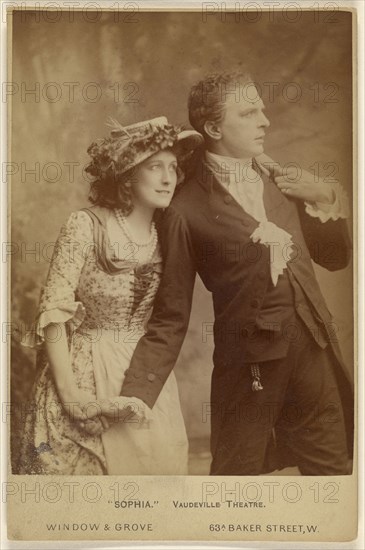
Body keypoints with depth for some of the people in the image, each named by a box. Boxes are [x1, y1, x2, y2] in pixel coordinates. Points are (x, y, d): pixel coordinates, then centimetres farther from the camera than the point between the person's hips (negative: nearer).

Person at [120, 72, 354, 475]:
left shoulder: (279, 178, 8)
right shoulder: (188, 210, -9)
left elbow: (335, 258, 15)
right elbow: (169, 319, -6)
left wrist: (327, 199, -1)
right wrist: (133, 398, -14)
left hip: (314, 348, 5)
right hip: (248, 361, -5)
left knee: (334, 467, 15)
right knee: (236, 471, 12)